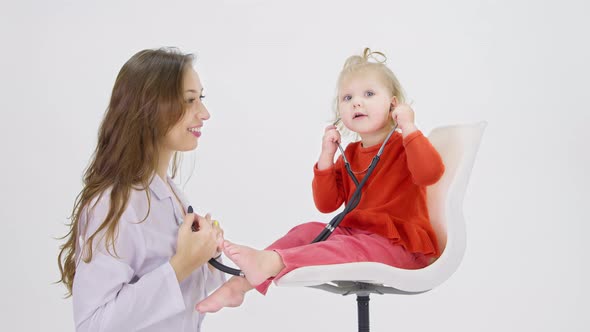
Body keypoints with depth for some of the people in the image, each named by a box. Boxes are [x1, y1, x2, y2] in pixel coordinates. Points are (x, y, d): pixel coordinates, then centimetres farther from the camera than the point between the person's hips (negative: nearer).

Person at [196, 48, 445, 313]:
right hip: (355, 232, 7)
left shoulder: (404, 146, -5)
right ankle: (239, 283, -18)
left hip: (401, 244, -7)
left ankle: (272, 262, -52)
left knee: (348, 248, -33)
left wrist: (408, 128, -24)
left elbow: (429, 172, -28)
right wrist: (326, 157, -2)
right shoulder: (350, 154, 15)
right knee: (306, 232, -8)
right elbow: (326, 205, 8)